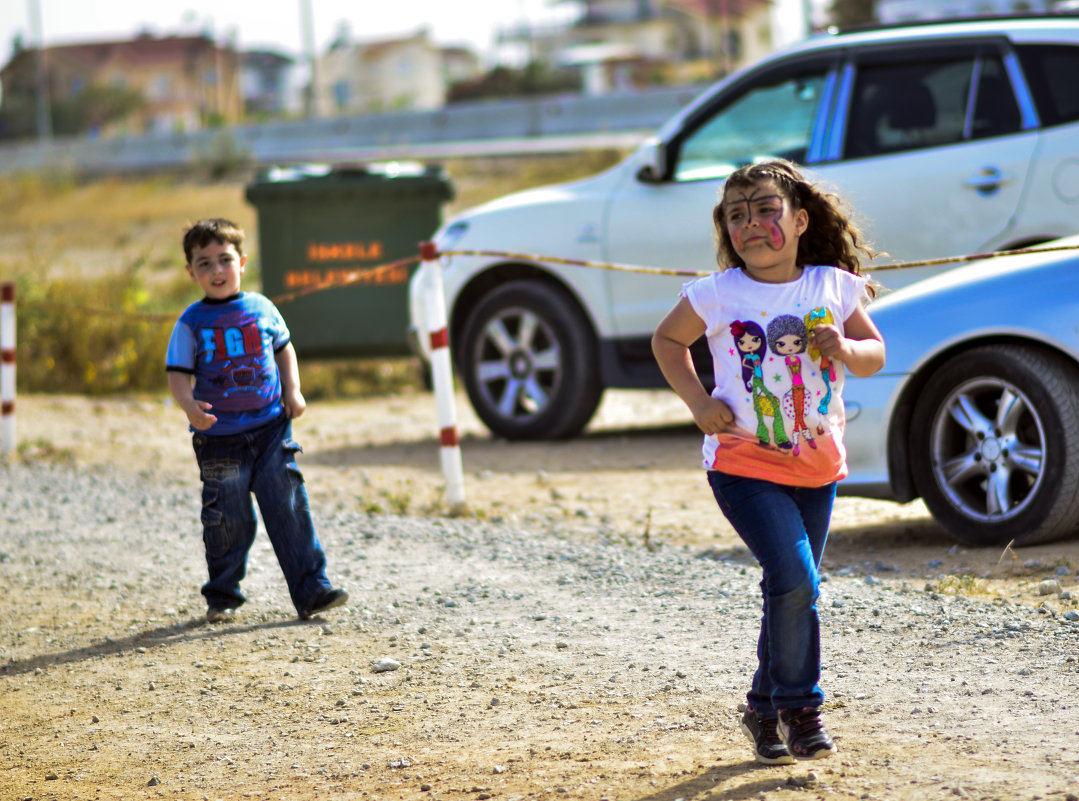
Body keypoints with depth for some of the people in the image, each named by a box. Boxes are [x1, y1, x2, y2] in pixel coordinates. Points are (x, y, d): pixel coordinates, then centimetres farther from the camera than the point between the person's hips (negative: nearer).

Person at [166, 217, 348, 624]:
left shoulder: (262, 309, 5)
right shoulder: (191, 323, -2)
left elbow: (283, 348, 20)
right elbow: (178, 374, -6)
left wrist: (293, 390, 6)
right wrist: (189, 405, -26)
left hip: (270, 428, 2)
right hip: (219, 437, -1)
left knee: (289, 511, -3)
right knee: (227, 518, 3)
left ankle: (311, 589, 0)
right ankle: (222, 597, 18)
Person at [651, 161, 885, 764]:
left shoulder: (834, 288, -1)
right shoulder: (715, 295, -7)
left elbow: (876, 353, 8)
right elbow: (668, 340, 9)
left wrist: (846, 349, -15)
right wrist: (699, 402, -4)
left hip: (817, 465, 4)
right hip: (744, 463, -3)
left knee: (797, 589, 11)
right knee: (794, 580, -18)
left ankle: (766, 709, 30)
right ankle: (800, 708, -3)